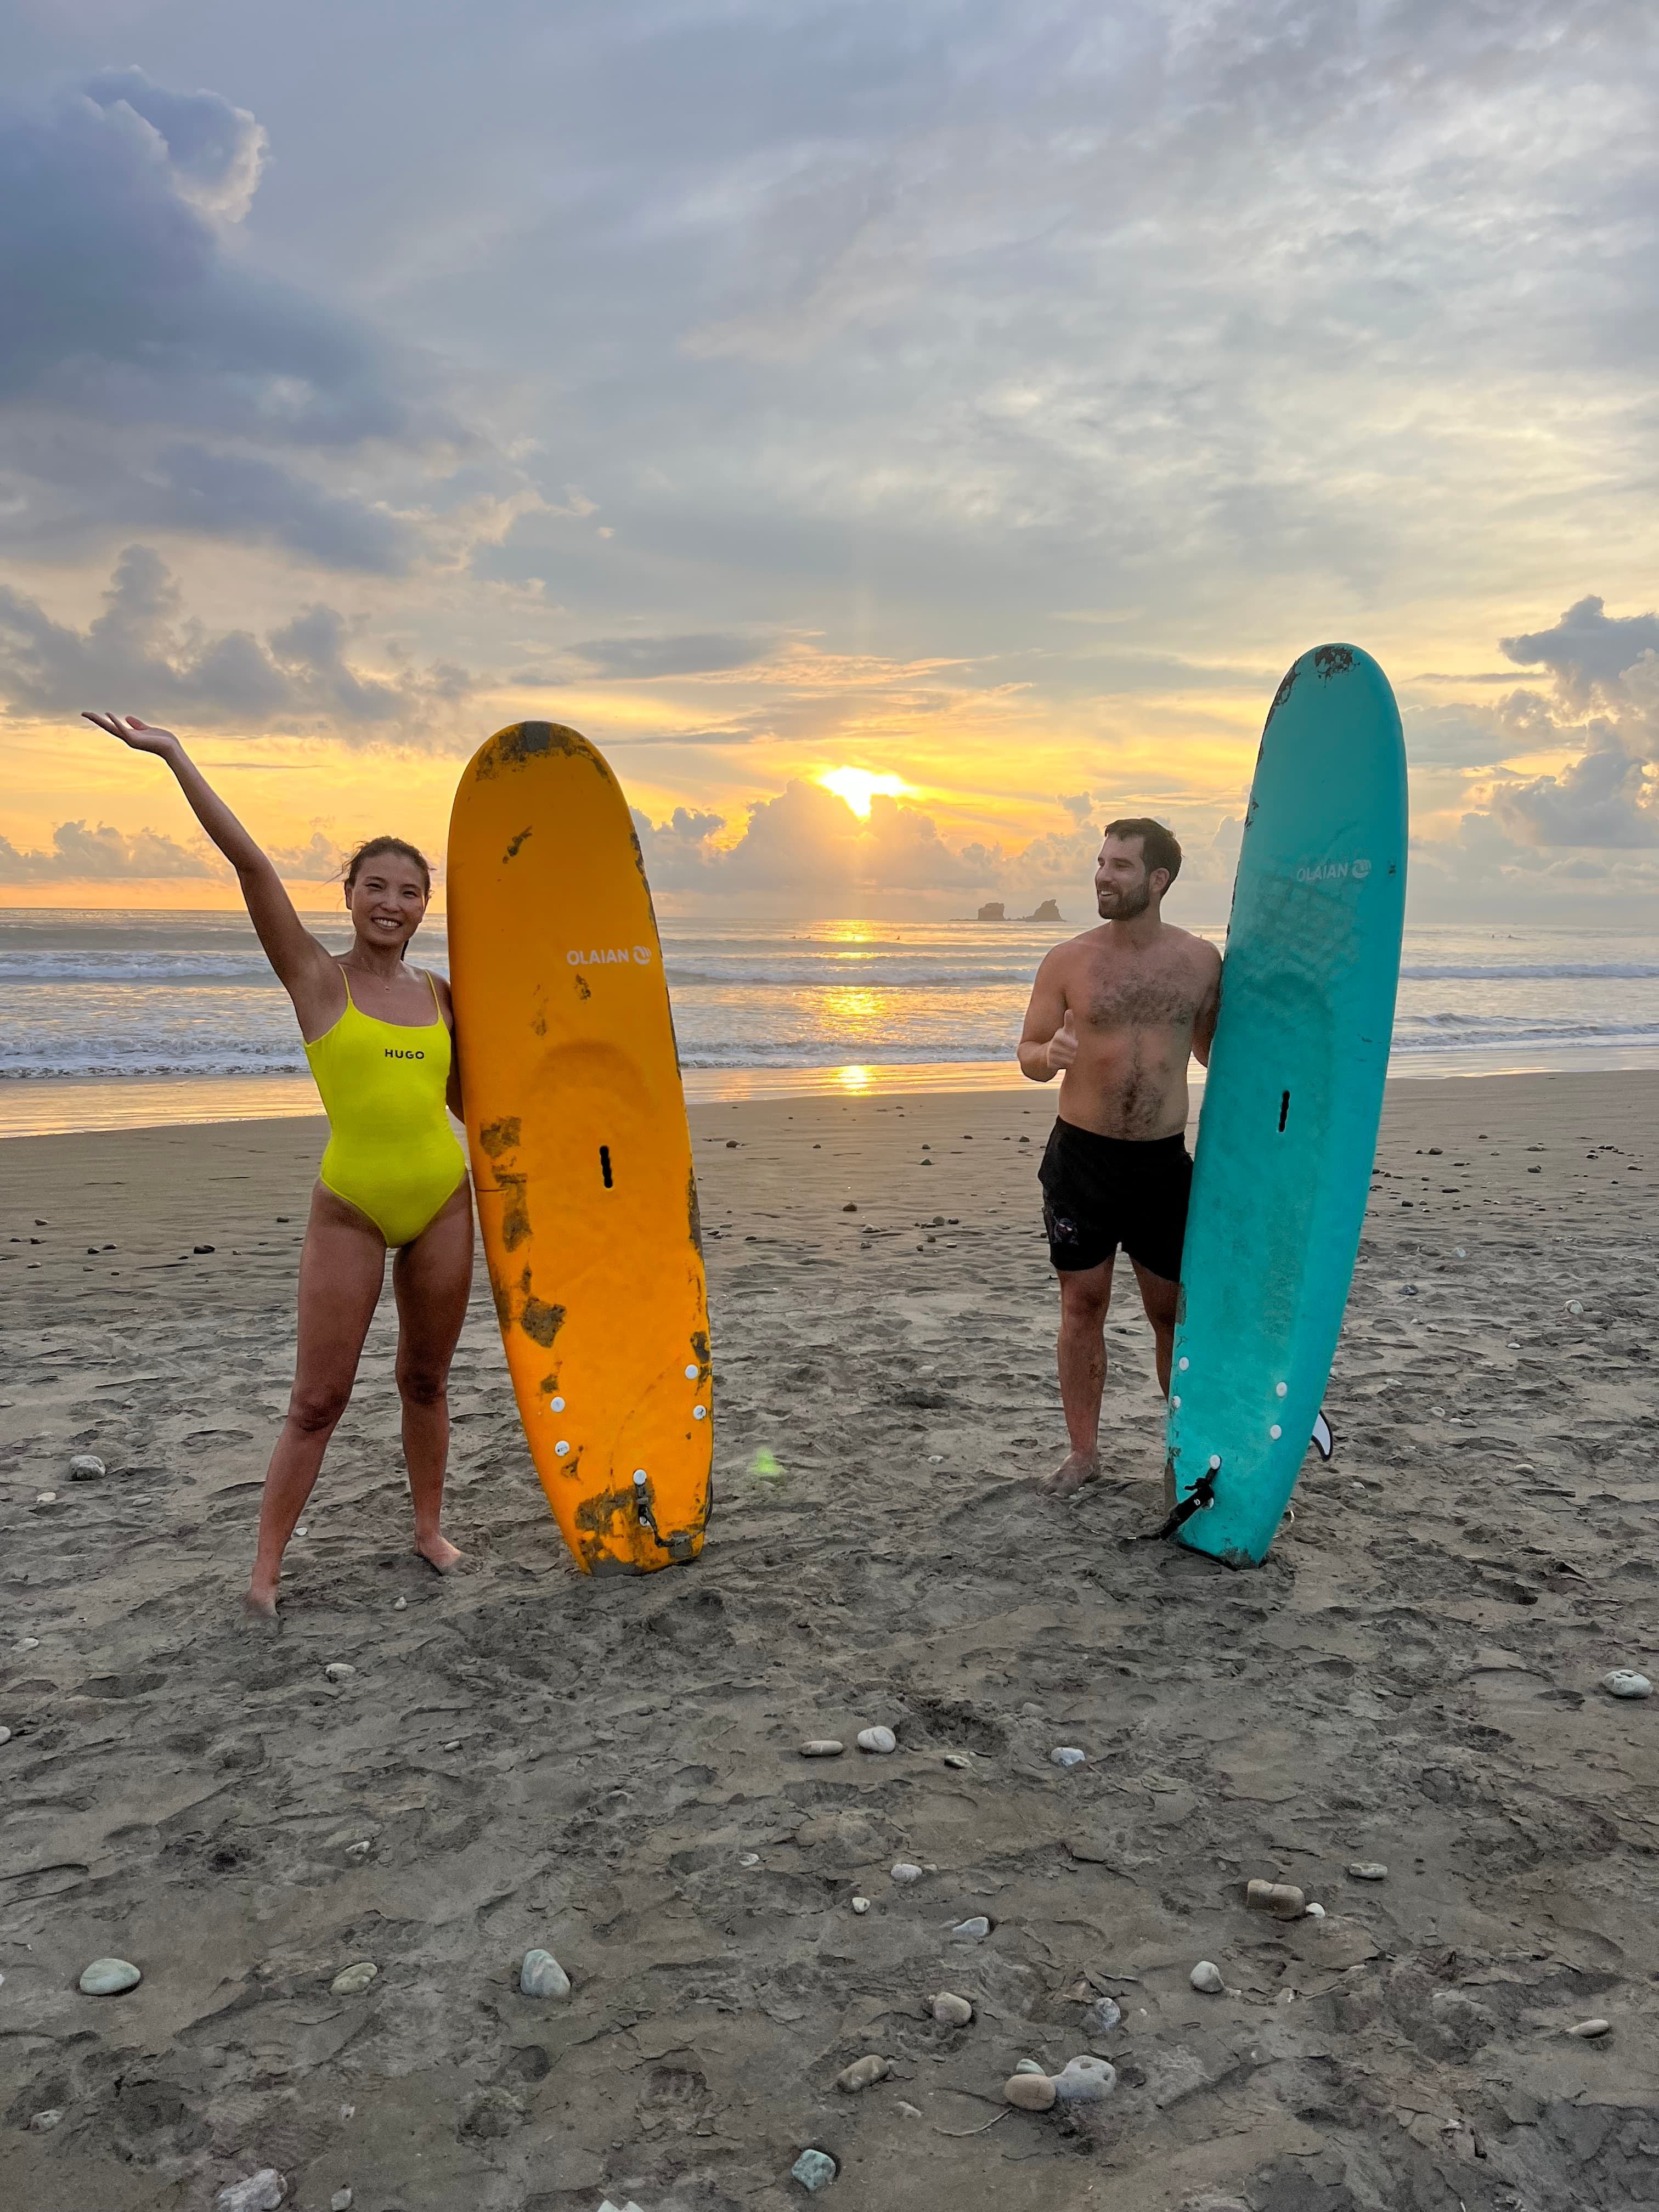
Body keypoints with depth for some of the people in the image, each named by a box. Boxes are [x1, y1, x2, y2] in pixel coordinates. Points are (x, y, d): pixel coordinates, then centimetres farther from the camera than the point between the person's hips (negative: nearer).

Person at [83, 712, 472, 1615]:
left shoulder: (437, 994, 7)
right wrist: (174, 754, -19)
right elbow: (251, 864, -15)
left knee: (426, 1379, 16)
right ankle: (266, 1565, 17)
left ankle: (428, 1528, 33)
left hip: (441, 1201, 4)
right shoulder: (315, 977, -5)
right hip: (349, 1209, -3)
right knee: (318, 1398, 1)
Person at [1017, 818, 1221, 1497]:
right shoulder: (1069, 960, -3)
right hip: (1081, 1156, 0)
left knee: (1175, 1310, 9)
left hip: (1163, 1160, 1)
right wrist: (1048, 1054, -21)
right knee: (1082, 1306, 7)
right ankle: (1083, 1451, 21)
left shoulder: (1200, 959, 1)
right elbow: (1028, 1053, 2)